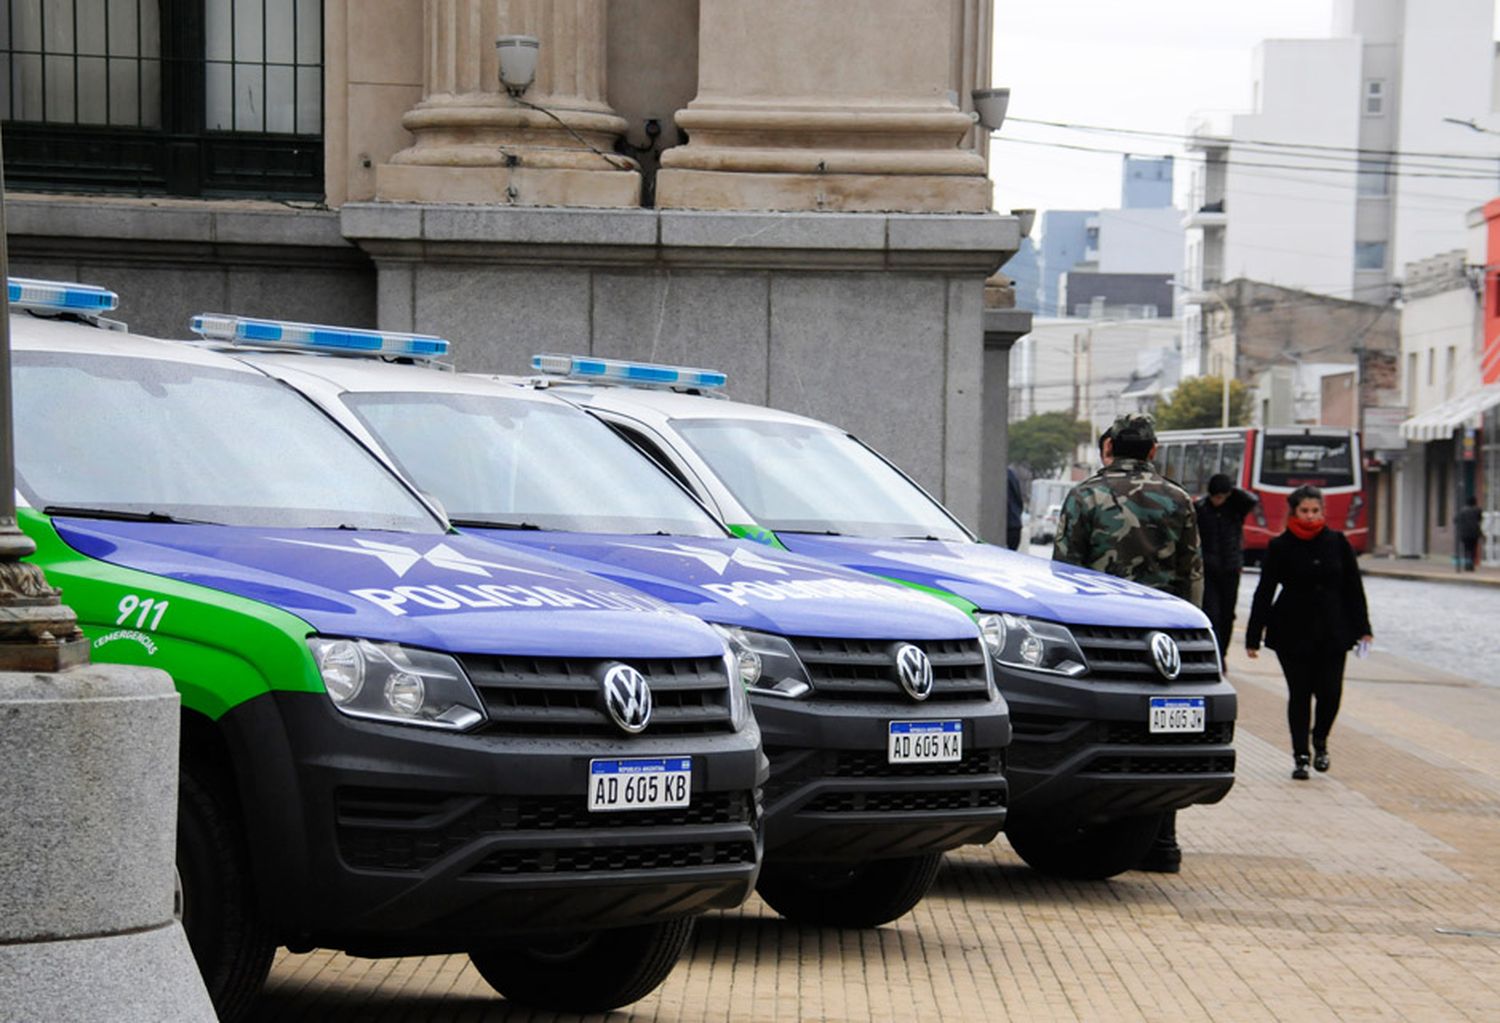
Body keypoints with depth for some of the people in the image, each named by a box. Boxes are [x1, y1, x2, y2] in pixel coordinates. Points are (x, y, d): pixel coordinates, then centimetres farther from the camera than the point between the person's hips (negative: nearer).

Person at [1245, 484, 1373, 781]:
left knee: (1330, 692, -4)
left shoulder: (1337, 543, 4)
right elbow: (1264, 592, 1)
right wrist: (1253, 637, -1)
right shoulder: (1279, 547, -1)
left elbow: (1353, 588, 9)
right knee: (1299, 694, 0)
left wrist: (1362, 629, 6)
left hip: (1332, 632, 1)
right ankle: (1301, 756, 9)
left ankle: (1320, 742, 23)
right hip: (1293, 632, -1)